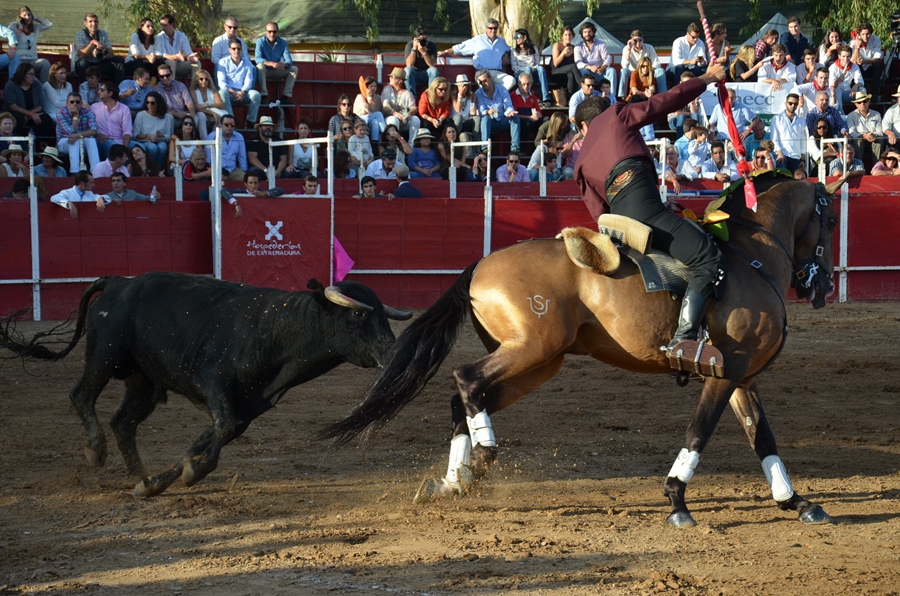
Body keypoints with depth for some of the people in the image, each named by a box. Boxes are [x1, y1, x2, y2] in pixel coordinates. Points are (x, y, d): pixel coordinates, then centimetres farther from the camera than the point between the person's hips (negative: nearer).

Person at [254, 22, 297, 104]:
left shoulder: (283, 43, -3)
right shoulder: (260, 41, -11)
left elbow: (288, 60, -10)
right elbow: (257, 58, -25)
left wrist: (284, 65, -37)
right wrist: (272, 63, -41)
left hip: (278, 72, 3)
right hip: (265, 72, -3)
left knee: (294, 69, -17)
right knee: (260, 66, -35)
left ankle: (286, 96, -19)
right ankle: (263, 95, -36)